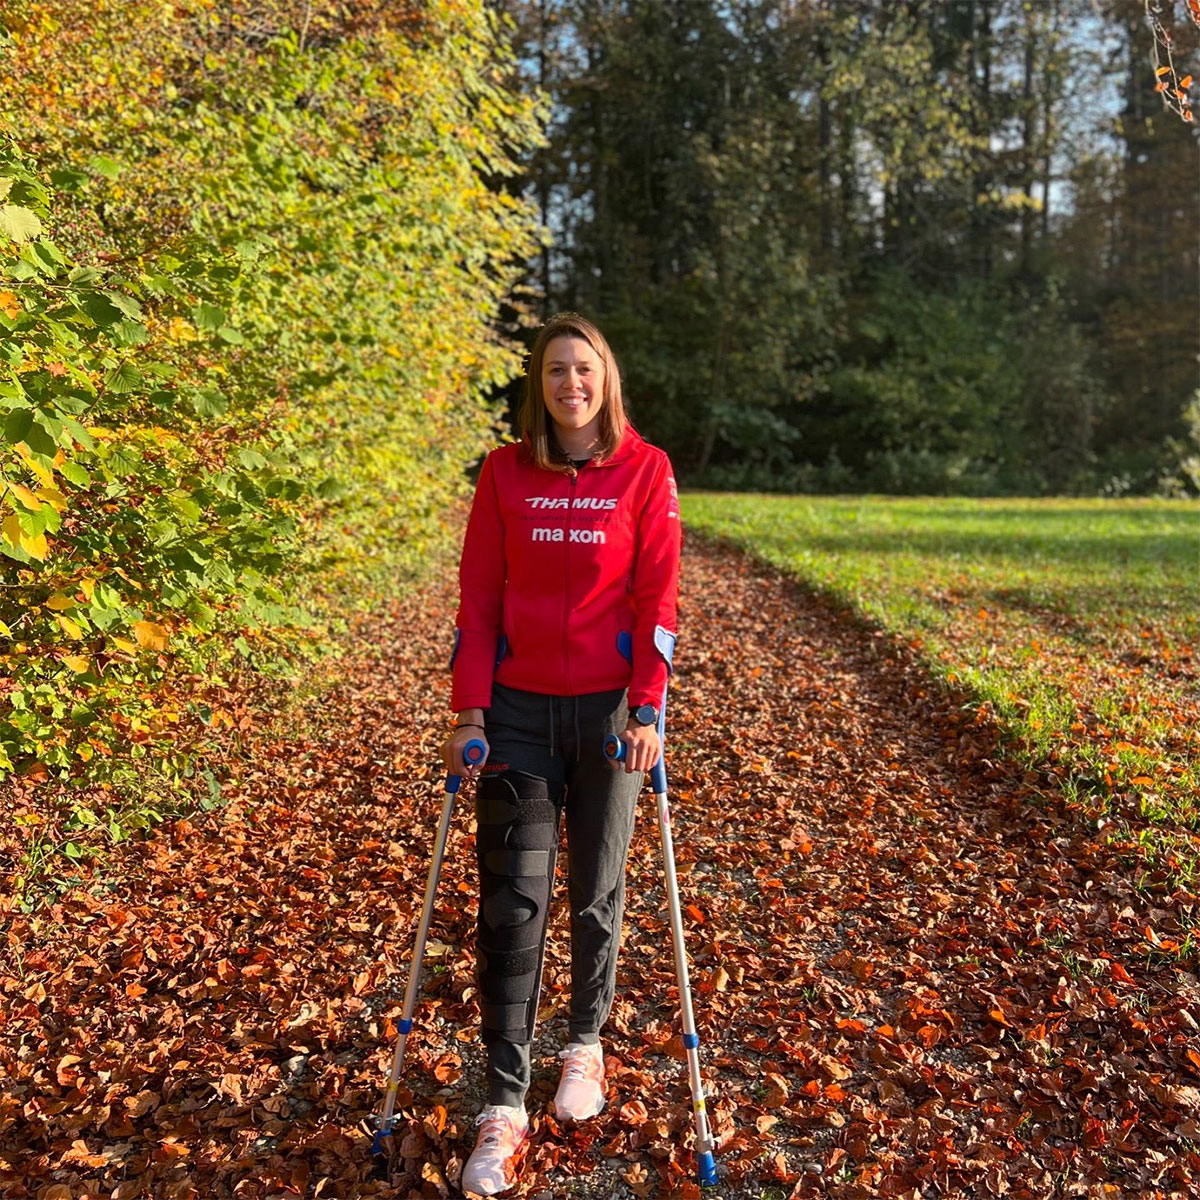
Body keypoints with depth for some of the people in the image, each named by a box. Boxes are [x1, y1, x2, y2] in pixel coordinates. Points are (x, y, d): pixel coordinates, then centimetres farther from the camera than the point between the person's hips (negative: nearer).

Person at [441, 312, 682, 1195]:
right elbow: (478, 598, 2)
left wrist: (646, 711, -12)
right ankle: (505, 1107, 8)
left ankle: (586, 1044, 35)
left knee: (597, 888, 12)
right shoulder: (506, 473, 3)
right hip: (519, 709, 1)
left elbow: (657, 596, -5)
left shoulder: (645, 471, -2)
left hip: (608, 709, -1)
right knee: (513, 899, 0)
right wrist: (470, 713, -4)